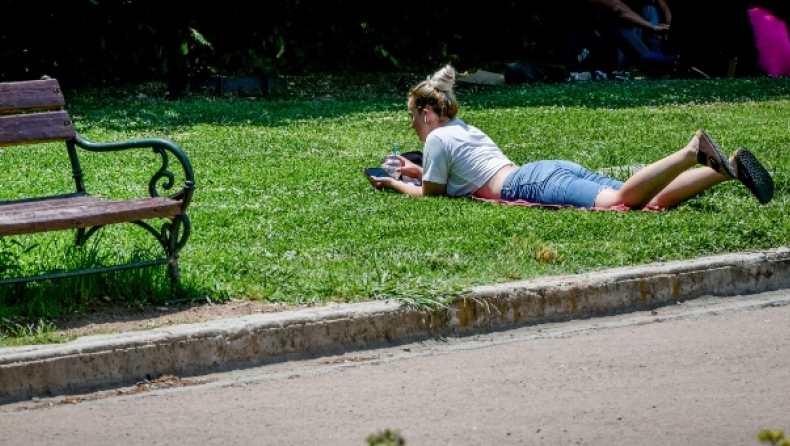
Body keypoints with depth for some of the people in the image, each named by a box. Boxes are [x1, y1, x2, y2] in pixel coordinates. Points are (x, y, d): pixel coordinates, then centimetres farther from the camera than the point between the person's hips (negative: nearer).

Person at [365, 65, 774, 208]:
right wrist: (414, 170, 52)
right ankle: (727, 167, -21)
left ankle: (693, 152, -44)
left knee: (620, 199, -30)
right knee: (652, 201, -6)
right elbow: (455, 175, 51)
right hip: (550, 170, 8)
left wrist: (393, 185, 30)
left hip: (534, 184, -8)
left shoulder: (438, 139, 8)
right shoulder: (466, 129, 33)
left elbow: (431, 193, 14)